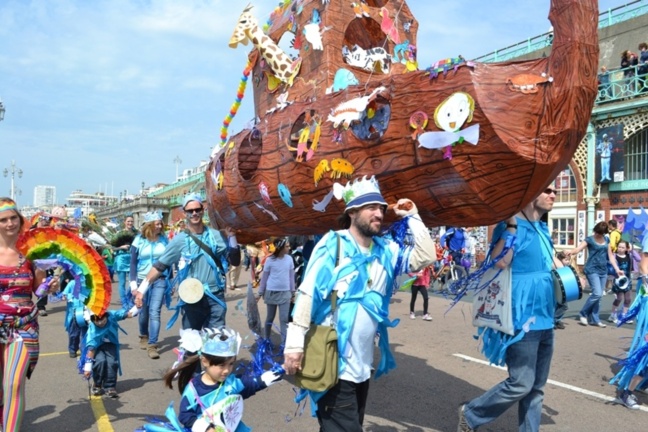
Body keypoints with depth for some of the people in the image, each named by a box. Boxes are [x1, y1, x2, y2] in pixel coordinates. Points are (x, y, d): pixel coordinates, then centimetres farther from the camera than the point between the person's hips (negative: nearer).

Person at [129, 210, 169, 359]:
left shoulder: (164, 239, 1)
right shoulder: (139, 240, -3)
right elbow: (133, 262, -1)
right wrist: (133, 283, -7)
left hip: (160, 280, 0)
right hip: (142, 280, 0)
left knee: (155, 312, -8)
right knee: (143, 312, 13)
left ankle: (152, 345, -7)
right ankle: (144, 337, 37)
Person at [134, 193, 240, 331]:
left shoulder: (216, 236, 1)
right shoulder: (179, 240, -3)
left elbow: (234, 261, 2)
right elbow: (159, 266, -2)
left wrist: (231, 237, -10)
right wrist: (141, 289, -9)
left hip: (216, 297, 1)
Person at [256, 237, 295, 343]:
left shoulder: (289, 259, -4)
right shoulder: (270, 260, -10)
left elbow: (291, 276, 6)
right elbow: (264, 277, -1)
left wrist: (292, 291, 10)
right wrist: (260, 293, 3)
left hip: (285, 293, 1)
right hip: (271, 292, -1)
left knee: (284, 319, -2)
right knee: (270, 318, 13)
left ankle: (284, 343, 2)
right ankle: (267, 340, 30)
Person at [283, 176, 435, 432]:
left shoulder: (386, 250, 6)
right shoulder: (333, 244, -10)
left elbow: (426, 258, 0)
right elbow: (307, 293, -14)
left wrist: (412, 217, -1)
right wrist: (295, 342, -19)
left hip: (362, 365, 7)